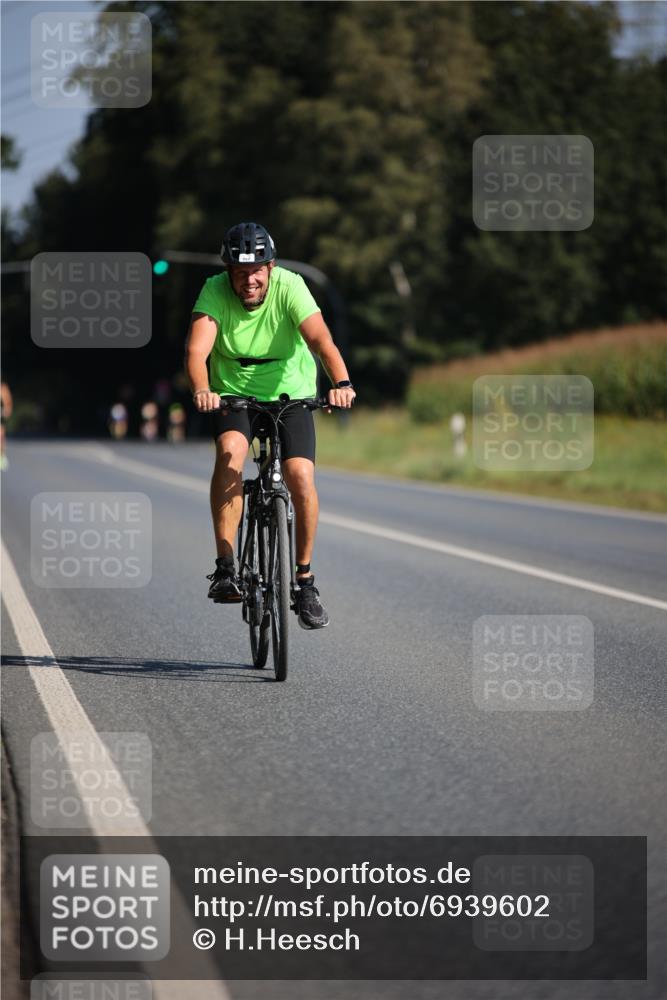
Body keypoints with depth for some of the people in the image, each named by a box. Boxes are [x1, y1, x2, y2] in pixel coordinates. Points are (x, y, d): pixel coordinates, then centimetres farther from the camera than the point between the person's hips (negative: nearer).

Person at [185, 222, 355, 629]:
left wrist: (342, 383, -52)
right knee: (230, 453, -29)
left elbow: (321, 340, -33)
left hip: (290, 393, 0)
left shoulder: (290, 287, -20)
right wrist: (202, 390, -52)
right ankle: (225, 568, -28)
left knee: (301, 477, -17)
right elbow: (197, 350, -31)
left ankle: (305, 578, 2)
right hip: (232, 393, 0)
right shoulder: (215, 292, -18)